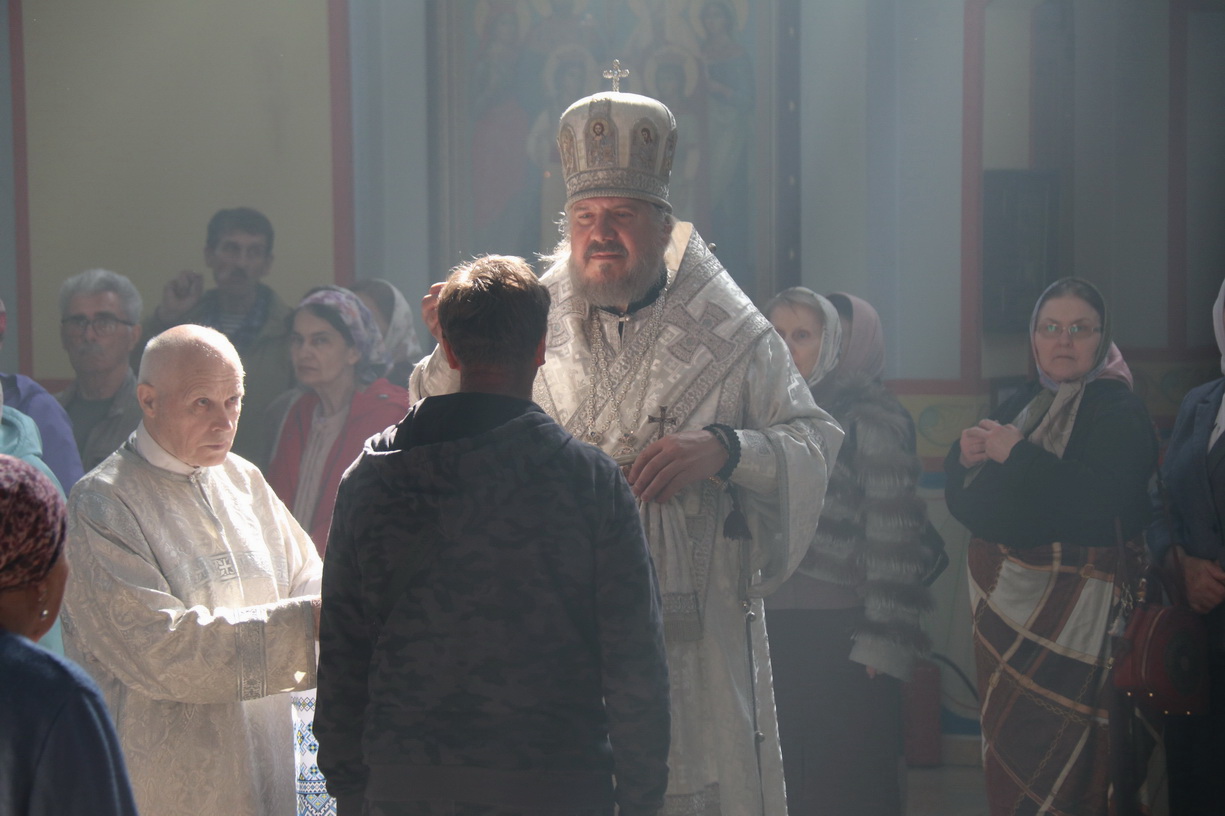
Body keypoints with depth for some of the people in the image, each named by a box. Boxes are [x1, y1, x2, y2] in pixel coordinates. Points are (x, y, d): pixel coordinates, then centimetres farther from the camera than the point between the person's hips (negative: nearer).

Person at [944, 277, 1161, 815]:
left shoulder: (1119, 410, -7)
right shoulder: (1022, 404, 15)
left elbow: (1106, 502, -23)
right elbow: (965, 502, 14)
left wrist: (1018, 455, -18)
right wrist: (965, 456, -7)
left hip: (1076, 607, -7)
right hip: (1006, 606, 7)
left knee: (1060, 758, -9)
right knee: (1009, 753, 11)